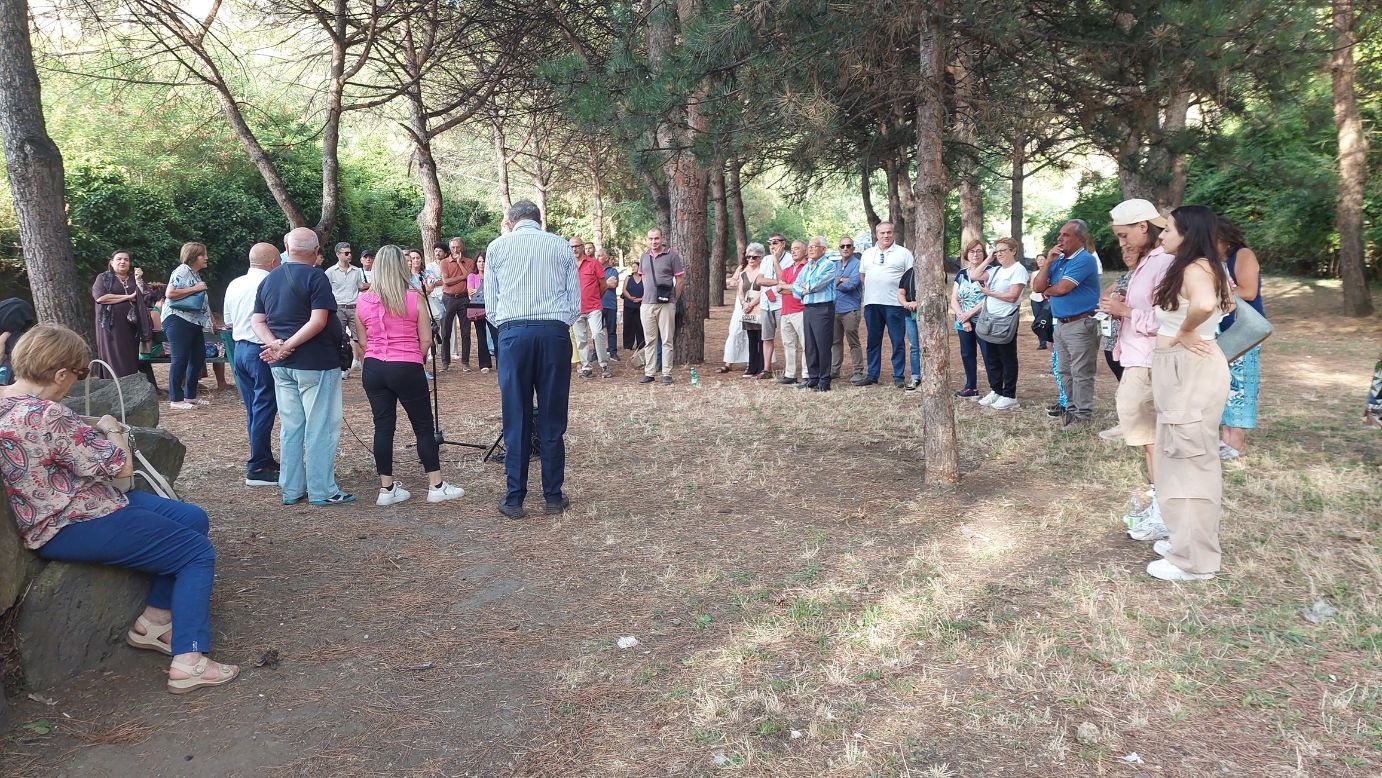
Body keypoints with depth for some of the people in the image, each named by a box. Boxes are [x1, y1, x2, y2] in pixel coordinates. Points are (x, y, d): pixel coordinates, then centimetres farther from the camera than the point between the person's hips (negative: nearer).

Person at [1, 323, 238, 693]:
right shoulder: (49, 416, -27)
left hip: (58, 513, 10)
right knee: (198, 552, -5)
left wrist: (91, 431, 10)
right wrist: (112, 430, -1)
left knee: (193, 519, 14)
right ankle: (188, 662, -9)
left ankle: (152, 621, 19)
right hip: (75, 530, -10)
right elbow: (121, 466, -19)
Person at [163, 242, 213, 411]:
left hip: (194, 321, 10)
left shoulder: (196, 274, 19)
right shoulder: (182, 271, -9)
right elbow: (169, 293, -21)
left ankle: (190, 395, 21)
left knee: (198, 357, 10)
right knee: (180, 359, -7)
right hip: (178, 320, -10)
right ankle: (176, 399, -2)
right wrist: (195, 289, -17)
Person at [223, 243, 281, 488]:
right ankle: (257, 468, -1)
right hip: (263, 352, -8)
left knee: (252, 410, 13)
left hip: (240, 348, 8)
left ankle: (265, 460, 21)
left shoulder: (234, 285, 10)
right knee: (264, 410, -3)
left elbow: (228, 322, 19)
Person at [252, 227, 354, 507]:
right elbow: (318, 321, -21)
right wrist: (288, 345, -18)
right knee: (320, 428, 0)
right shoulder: (315, 278, -11)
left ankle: (291, 489, 17)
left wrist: (274, 344, -9)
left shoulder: (268, 280, 11)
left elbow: (257, 321, 6)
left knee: (290, 428, 13)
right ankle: (322, 491, 4)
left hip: (282, 366, 7)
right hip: (316, 363, -7)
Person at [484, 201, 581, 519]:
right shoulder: (561, 247, 10)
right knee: (553, 418, 7)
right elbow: (575, 303, 9)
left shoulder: (497, 247, 10)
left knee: (516, 418, 4)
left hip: (513, 332, 0)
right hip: (555, 332, 1)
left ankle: (514, 499, 8)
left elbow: (490, 305, 10)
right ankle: (553, 496, 13)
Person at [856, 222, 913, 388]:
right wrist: (870, 290, 7)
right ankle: (872, 375, 17)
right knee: (873, 341, 10)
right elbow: (862, 275, 20)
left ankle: (898, 377, 5)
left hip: (894, 304, -4)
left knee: (898, 341, -1)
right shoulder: (868, 254, 15)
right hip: (871, 303, 4)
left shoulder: (903, 253, 2)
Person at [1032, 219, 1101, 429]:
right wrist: (1048, 261, -5)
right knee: (1065, 372, 14)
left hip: (1080, 324, -9)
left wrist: (1047, 290, 2)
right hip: (1061, 324, 9)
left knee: (1081, 373, -3)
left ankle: (1083, 415, 4)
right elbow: (1037, 286, 4)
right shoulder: (1058, 260, 13)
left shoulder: (1085, 259, -13)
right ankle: (1072, 410, 25)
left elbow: (1061, 288, -19)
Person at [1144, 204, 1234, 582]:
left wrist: (1183, 333, -20)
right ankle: (1189, 540, 28)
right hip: (1179, 370, 10)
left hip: (1192, 371, -10)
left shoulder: (1196, 268, -17)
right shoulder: (1188, 268, 13)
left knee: (1191, 459, -4)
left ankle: (1194, 560, 5)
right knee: (1181, 457, 17)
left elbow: (1205, 304, -40)